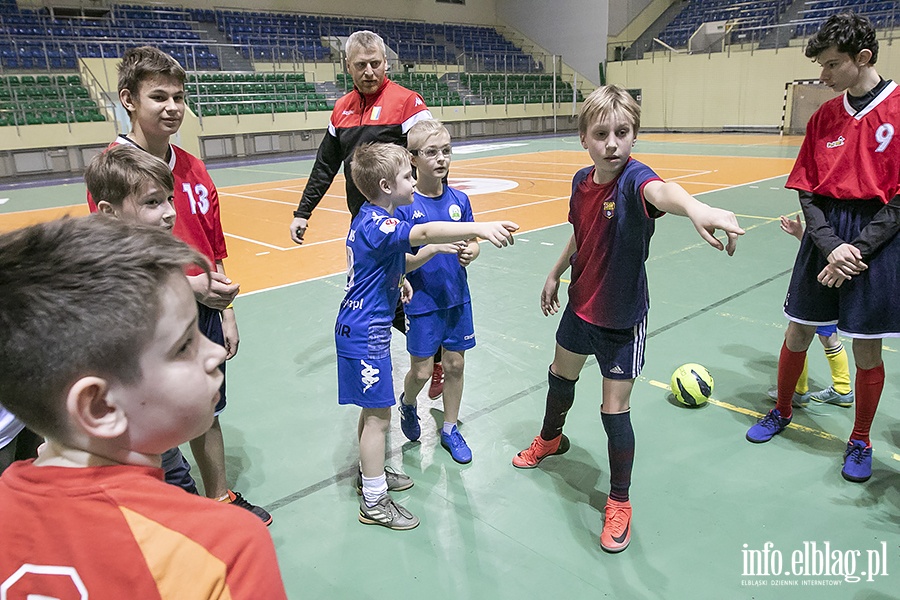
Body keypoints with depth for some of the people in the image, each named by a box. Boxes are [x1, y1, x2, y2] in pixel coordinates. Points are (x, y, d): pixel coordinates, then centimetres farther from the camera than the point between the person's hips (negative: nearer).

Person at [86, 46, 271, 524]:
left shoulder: (192, 168, 6)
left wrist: (226, 313, 10)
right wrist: (188, 285, -26)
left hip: (204, 313, 6)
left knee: (207, 412, 20)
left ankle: (220, 498, 39)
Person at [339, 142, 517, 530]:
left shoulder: (369, 218, 9)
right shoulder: (377, 224, -24)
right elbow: (423, 232, -42)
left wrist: (399, 276, 12)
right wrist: (480, 228, -52)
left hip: (364, 328, 10)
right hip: (365, 333, -10)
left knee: (372, 409, 21)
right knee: (378, 417, 0)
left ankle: (370, 474, 39)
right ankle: (373, 503, 14)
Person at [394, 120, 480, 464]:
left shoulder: (459, 200, -1)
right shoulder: (404, 206, -14)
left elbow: (473, 243, 8)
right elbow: (400, 264, -16)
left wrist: (470, 252, -15)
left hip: (457, 298, 4)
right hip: (422, 302, -4)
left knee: (455, 364, 12)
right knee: (422, 371, 5)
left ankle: (450, 429, 32)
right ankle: (407, 404, 41)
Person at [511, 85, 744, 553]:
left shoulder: (633, 179, -25)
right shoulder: (582, 181, -5)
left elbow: (661, 191, -51)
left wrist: (695, 207, -72)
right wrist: (555, 274, 21)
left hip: (622, 317, -6)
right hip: (580, 304, 7)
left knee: (615, 410, 2)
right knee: (561, 375, 26)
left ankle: (619, 502, 25)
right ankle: (550, 439, 57)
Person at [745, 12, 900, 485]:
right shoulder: (824, 117, 6)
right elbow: (807, 190, 4)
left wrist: (856, 250, -16)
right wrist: (831, 246, -10)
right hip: (824, 236, 4)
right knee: (798, 333, 11)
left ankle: (860, 442, 27)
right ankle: (781, 412, 35)